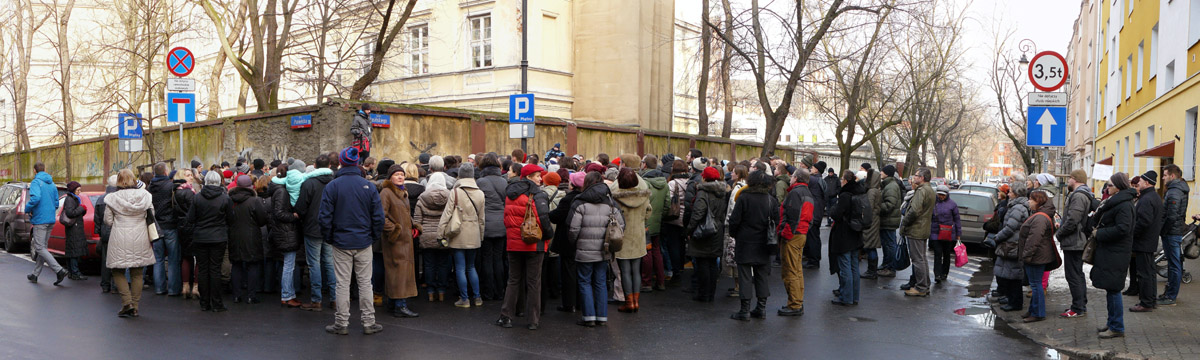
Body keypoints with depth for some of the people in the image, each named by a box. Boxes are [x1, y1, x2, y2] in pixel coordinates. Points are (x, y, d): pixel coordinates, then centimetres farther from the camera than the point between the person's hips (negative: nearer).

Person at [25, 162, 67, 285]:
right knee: (42, 247, 13)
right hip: (50, 220, 8)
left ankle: (59, 270, -20)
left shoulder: (36, 182, -9)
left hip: (40, 220, -8)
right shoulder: (52, 184, 15)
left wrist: (27, 209, -10)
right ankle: (35, 274, 20)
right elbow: (56, 203, 16)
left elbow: (35, 197, -25)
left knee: (40, 248, -7)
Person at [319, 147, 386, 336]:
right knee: (365, 283, 8)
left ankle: (341, 323, 11)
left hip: (341, 242, -1)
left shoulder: (332, 187, -6)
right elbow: (378, 216, -3)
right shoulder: (369, 186, -3)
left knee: (343, 284, 5)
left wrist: (329, 238, 6)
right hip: (364, 242, 1)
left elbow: (325, 216, -7)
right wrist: (374, 236, 9)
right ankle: (369, 323, 12)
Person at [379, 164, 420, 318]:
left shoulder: (403, 192, 18)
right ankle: (400, 306, -10)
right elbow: (381, 216, -18)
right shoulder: (386, 193, -11)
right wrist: (392, 230, -19)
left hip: (405, 238, 9)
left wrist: (412, 226, 16)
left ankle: (397, 303, 19)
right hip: (395, 240, -9)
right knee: (399, 269, -10)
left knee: (404, 270, 11)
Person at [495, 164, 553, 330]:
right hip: (534, 244, -5)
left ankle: (506, 317, 12)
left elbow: (507, 218, 15)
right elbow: (543, 217, -21)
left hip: (513, 244, 5)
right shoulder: (538, 195, -11)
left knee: (513, 280, 14)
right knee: (533, 282, 4)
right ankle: (534, 320, 8)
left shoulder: (510, 194, 10)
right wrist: (548, 234, -8)